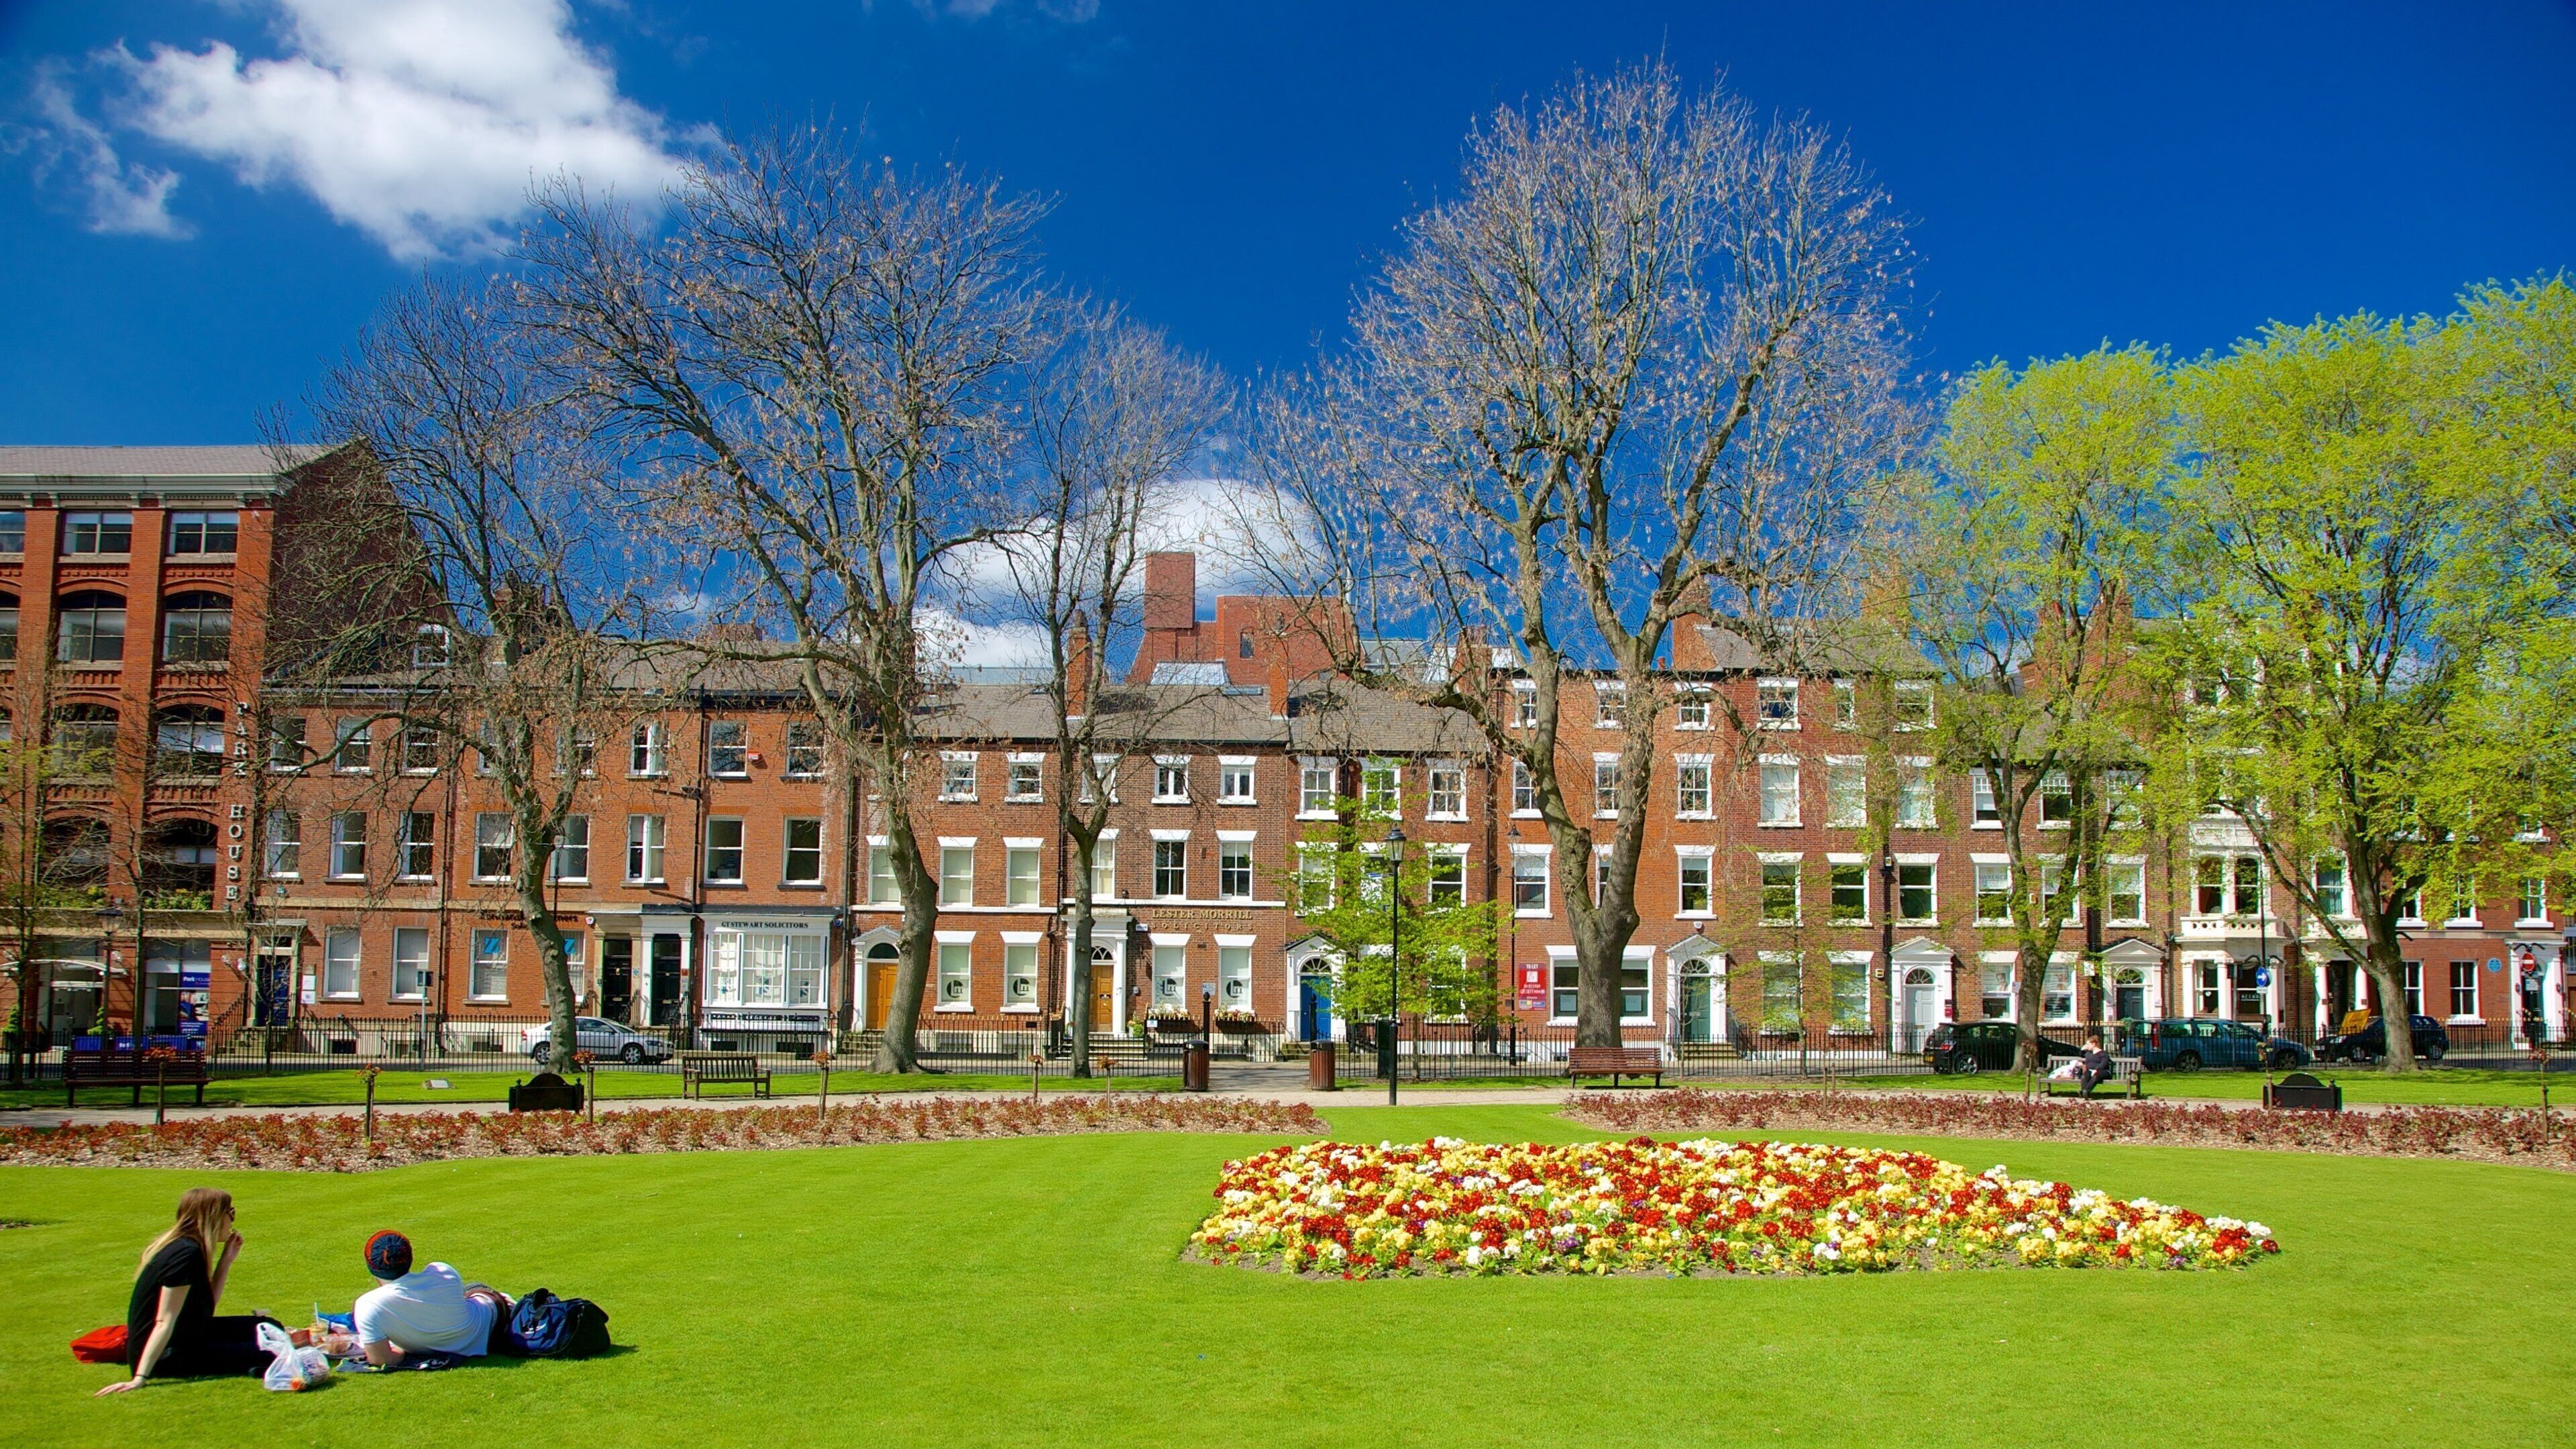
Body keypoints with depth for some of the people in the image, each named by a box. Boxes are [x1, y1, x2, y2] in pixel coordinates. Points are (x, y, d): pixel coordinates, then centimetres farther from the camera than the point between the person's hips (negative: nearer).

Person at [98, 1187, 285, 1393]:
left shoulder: (184, 1246, 9)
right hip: (164, 1356, -10)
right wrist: (140, 1379, -29)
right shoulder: (186, 1254, -21)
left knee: (266, 1327, 9)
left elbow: (207, 1304, 12)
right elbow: (164, 1322, -26)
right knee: (266, 1355, -23)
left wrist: (226, 1259, 10)